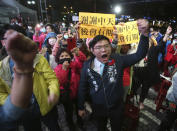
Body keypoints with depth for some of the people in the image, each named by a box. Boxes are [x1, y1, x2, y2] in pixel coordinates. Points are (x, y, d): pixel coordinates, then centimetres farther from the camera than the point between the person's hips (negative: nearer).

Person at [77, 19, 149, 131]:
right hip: (98, 109, 1)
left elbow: (139, 55, -21)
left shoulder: (118, 60, -16)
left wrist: (144, 33, -37)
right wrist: (81, 107, 4)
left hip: (117, 107, 0)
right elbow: (83, 88, -4)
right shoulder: (87, 65, -14)